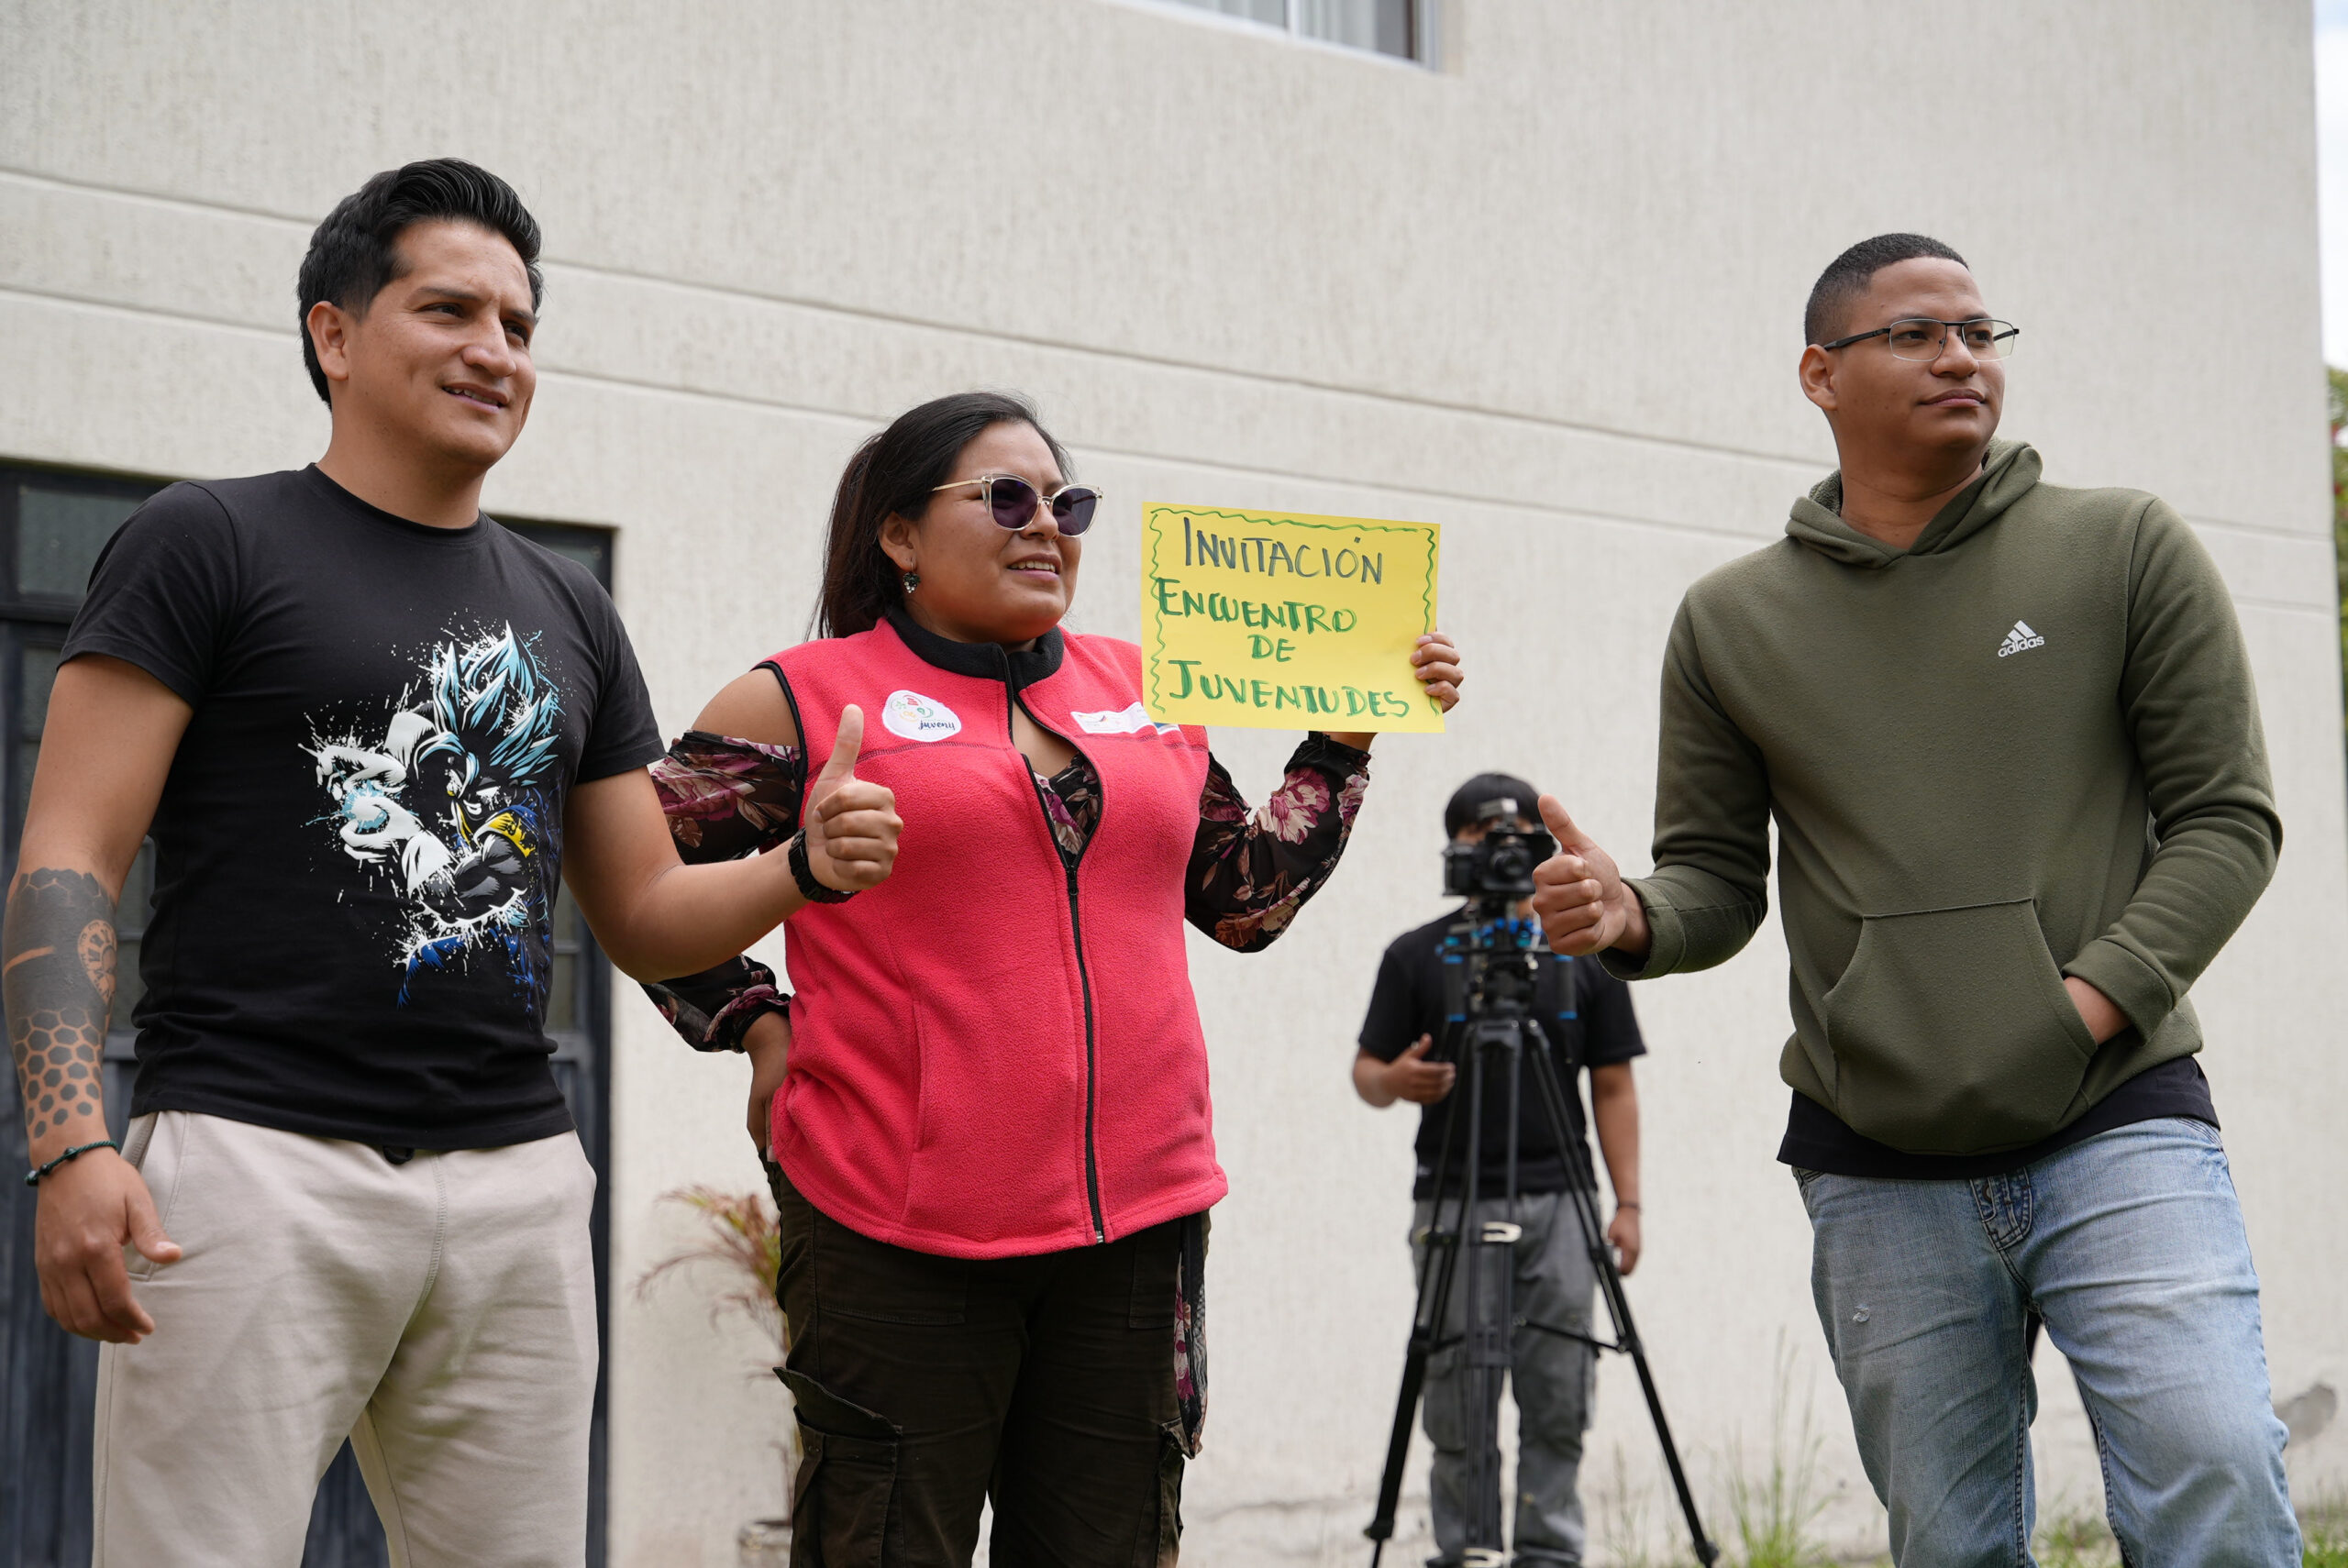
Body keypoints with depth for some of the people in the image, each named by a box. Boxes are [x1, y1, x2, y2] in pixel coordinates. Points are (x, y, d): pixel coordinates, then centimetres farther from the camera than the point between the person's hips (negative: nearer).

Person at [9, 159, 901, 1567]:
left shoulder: (566, 610, 19)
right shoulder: (210, 543, 2)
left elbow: (644, 917, 22)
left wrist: (803, 870, 0)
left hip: (520, 1179, 5)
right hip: (260, 1158, -5)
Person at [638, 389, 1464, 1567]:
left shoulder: (1144, 692, 15)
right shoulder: (806, 701, 1)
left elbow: (1246, 898, 21)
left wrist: (1346, 740, 15)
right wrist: (756, 1026, -1)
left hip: (1134, 1220, 5)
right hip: (898, 1231, -4)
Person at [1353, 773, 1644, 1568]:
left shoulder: (1584, 953, 8)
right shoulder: (1414, 957, 5)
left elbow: (1613, 1086, 8)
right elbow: (1365, 1069, 8)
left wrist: (1627, 1202, 0)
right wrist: (1395, 1080, -17)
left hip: (1557, 1203, 1)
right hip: (1453, 1205, 0)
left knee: (1557, 1399, -1)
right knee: (1457, 1401, 1)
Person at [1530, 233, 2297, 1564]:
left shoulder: (2127, 551, 4)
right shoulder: (1732, 622, 8)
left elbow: (2227, 817, 2)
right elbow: (1719, 875, 12)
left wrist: (2093, 999, -11)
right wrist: (1632, 918, -11)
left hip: (2119, 1122, -2)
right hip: (1878, 1177, 2)